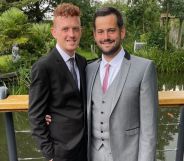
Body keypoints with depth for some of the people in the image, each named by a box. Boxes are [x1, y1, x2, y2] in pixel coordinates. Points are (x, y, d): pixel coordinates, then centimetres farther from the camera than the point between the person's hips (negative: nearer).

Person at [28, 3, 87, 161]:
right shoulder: (43, 67, -17)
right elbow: (36, 115, -14)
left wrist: (89, 133, 6)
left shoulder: (82, 62, 3)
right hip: (63, 147, -6)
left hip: (85, 141, 6)